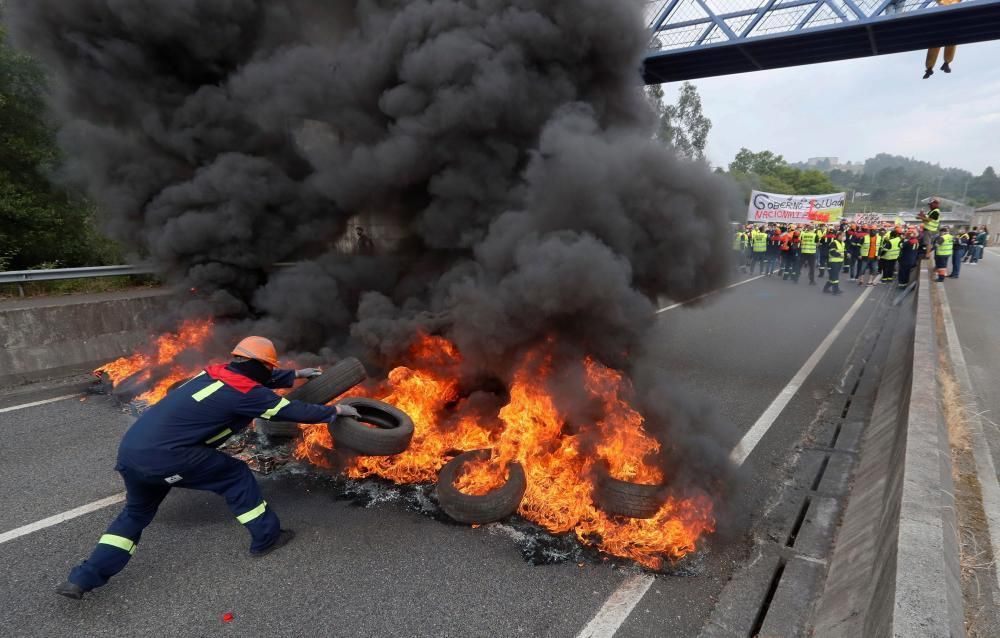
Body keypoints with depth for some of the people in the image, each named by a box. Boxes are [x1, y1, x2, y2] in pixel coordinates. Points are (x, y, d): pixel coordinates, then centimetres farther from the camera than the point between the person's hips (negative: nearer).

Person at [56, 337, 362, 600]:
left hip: (130, 449, 8)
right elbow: (294, 410, -1)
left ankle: (82, 579, 27)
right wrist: (335, 410, 12)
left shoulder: (216, 372, 13)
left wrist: (296, 374, 41)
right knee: (236, 475, 7)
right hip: (162, 455, -8)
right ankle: (266, 537, 15)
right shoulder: (246, 393, -9)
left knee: (136, 513, 29)